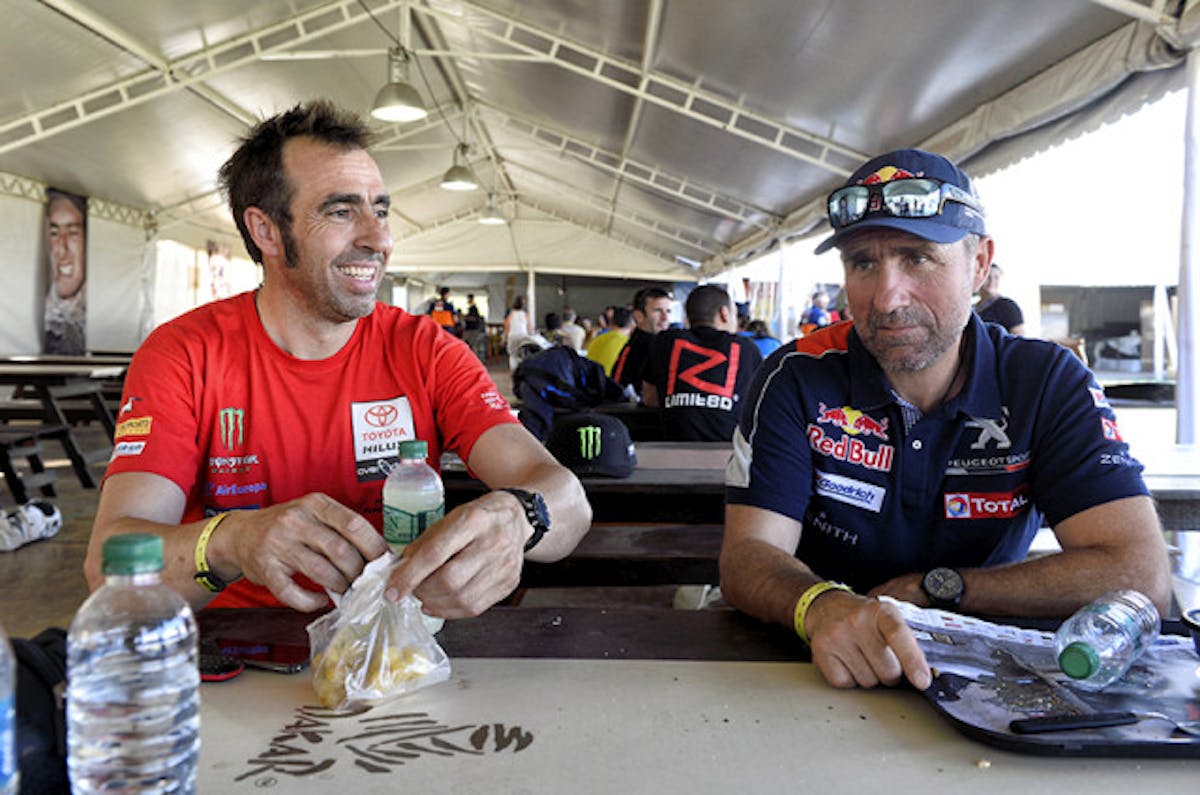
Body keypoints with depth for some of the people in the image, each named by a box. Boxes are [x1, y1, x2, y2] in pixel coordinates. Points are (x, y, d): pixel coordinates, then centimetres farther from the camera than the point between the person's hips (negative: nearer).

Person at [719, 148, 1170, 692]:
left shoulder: (1048, 384, -6)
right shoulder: (798, 378, -9)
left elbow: (1142, 577, -13)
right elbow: (747, 556, -16)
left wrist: (932, 587, -17)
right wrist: (822, 606, -38)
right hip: (819, 671, 1)